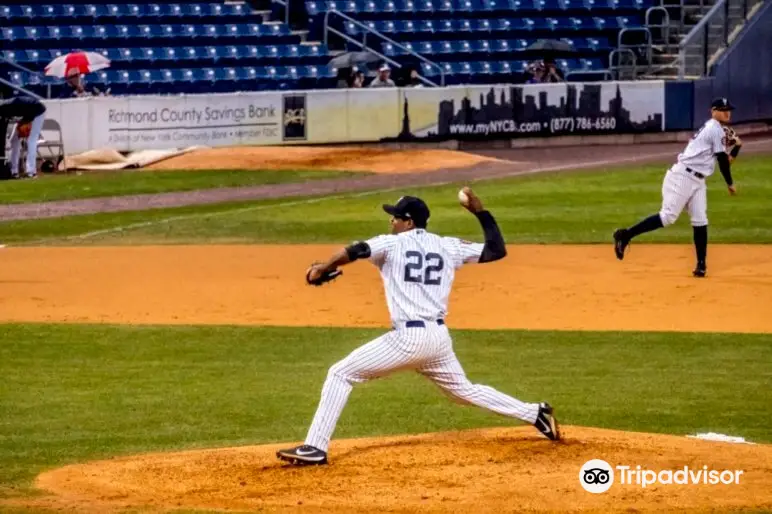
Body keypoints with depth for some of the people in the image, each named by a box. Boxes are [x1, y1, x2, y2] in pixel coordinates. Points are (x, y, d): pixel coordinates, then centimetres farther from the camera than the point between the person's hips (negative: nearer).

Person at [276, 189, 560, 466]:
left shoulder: (392, 244, -1)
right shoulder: (449, 246, 11)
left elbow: (356, 251, -17)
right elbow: (497, 250, 14)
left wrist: (323, 268, -4)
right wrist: (480, 211, 20)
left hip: (408, 337, -6)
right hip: (439, 337, 6)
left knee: (341, 374, 1)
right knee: (465, 390, 27)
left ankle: (315, 448, -8)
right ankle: (535, 414, 22)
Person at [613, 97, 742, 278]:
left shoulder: (714, 129, 21)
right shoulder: (716, 129, -8)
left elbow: (726, 159, 23)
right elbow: (723, 161, -8)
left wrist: (737, 146, 8)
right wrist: (730, 184, 2)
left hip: (697, 181, 10)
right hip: (683, 176, -10)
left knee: (700, 221, 3)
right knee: (668, 216, -16)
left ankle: (701, 264, 4)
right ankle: (626, 235, -14)